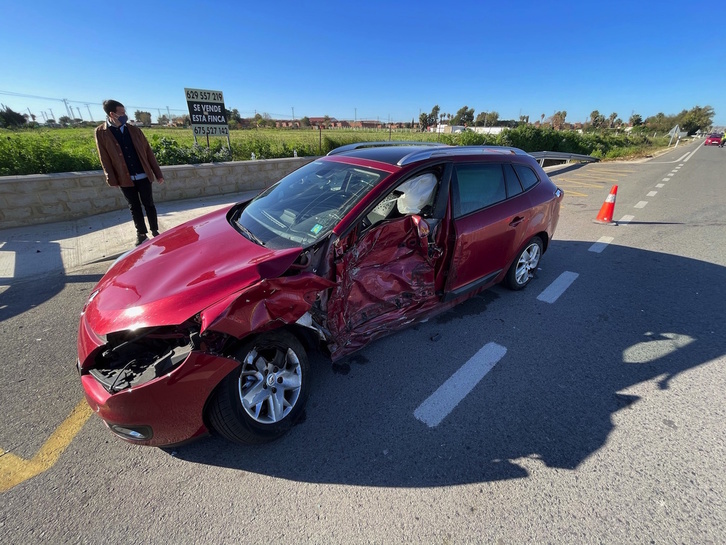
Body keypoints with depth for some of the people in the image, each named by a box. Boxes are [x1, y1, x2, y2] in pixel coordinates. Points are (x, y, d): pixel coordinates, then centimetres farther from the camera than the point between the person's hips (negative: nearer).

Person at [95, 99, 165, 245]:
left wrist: (158, 173, 3)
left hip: (143, 176, 1)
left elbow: (148, 152, 7)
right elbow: (105, 159, -1)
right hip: (125, 178, -1)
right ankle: (141, 234, 17)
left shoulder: (134, 130, 6)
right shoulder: (101, 132, 0)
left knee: (148, 204, 6)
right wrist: (112, 179, -7)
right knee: (134, 207, 7)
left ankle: (155, 231, 18)